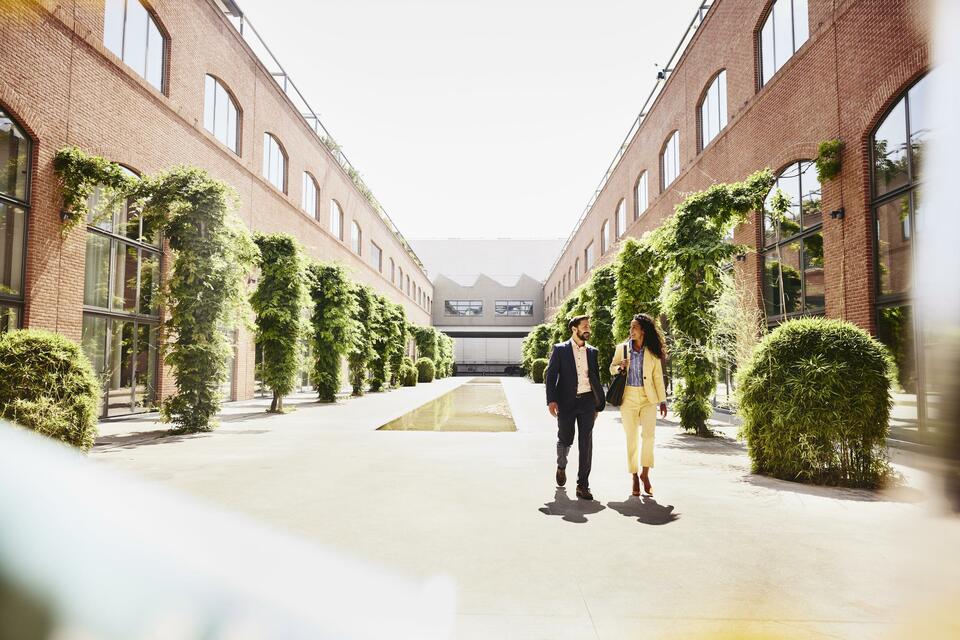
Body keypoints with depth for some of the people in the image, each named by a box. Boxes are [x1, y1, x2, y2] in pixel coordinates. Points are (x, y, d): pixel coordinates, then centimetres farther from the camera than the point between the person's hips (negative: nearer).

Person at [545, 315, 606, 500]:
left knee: (586, 443, -1)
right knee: (565, 439, 8)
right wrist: (551, 400, -14)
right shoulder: (560, 349, 1)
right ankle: (561, 466, 39)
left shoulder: (592, 352, 12)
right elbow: (550, 375, -4)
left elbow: (596, 379, 16)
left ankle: (583, 485, 5)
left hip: (587, 401, 3)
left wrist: (598, 405, 14)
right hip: (566, 401, -2)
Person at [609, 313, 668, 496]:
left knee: (649, 435, -15)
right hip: (628, 398, 1)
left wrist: (663, 401, 2)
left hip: (648, 398, -1)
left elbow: (658, 377, 5)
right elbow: (612, 368, 14)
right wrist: (619, 366, -10)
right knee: (631, 438, 4)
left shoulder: (652, 352, 3)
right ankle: (635, 477, 16)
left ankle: (645, 474, 3)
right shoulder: (621, 348, 4)